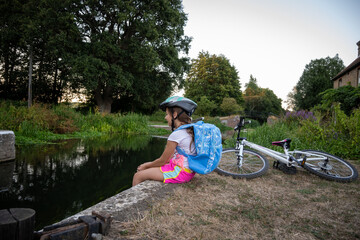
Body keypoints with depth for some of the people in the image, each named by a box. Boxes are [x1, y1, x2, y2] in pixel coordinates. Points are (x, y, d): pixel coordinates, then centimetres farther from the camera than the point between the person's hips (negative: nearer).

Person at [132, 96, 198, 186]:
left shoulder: (176, 135, -20)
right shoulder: (188, 131, 7)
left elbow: (162, 161, -11)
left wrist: (146, 166, 7)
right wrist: (149, 164, 16)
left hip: (179, 172, -9)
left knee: (137, 176, -2)